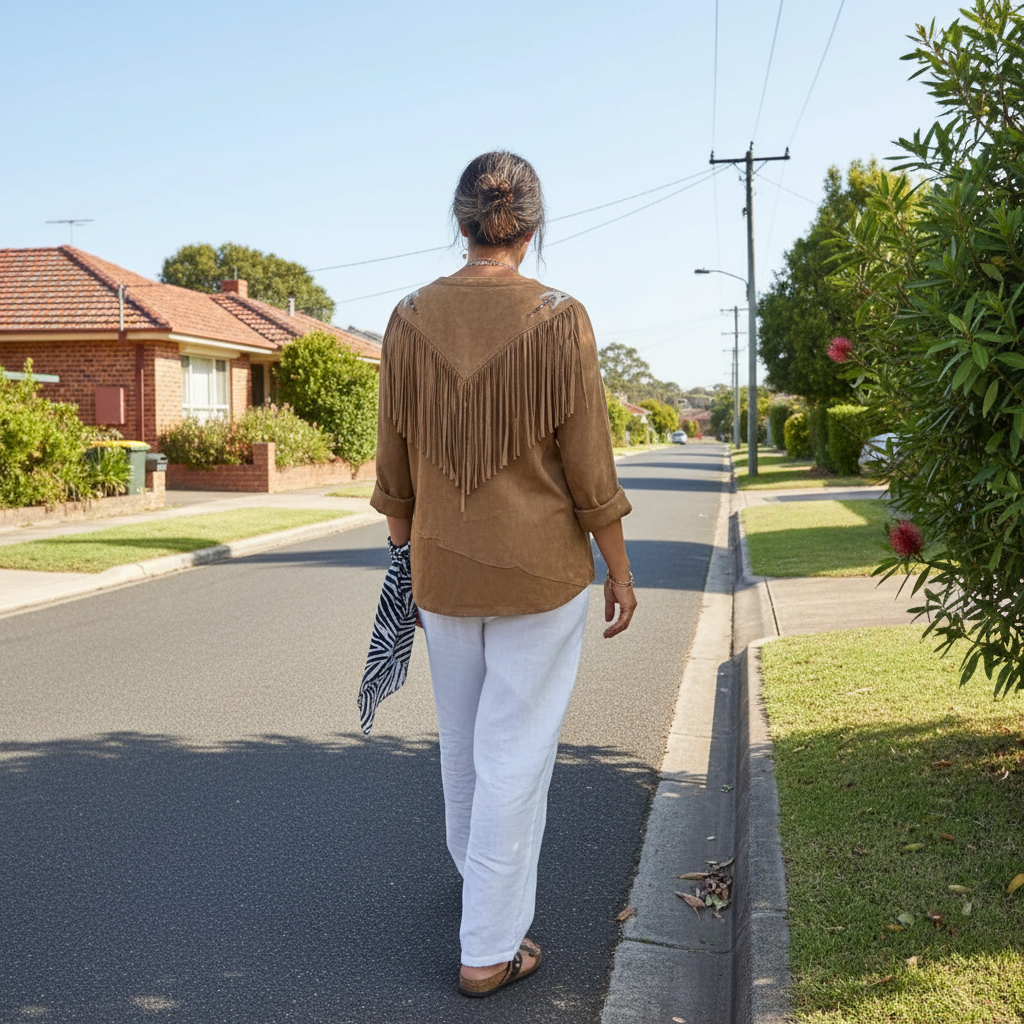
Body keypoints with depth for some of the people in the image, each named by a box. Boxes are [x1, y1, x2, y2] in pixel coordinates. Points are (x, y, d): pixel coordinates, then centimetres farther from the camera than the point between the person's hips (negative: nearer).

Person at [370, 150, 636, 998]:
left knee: (465, 740, 22)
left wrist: (406, 553, 16)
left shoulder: (411, 318, -4)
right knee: (516, 753, 6)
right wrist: (620, 570, 0)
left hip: (443, 570, 4)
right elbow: (588, 465, -11)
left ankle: (484, 882, 46)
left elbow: (395, 463, 2)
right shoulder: (559, 319, -13)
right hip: (541, 573, -4)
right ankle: (490, 949, 15)